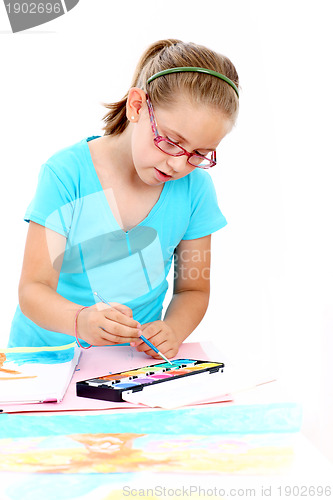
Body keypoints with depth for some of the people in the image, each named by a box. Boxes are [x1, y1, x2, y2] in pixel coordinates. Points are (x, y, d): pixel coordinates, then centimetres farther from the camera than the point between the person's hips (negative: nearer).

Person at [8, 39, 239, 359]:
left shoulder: (195, 187, -5)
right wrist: (80, 320, -36)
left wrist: (172, 331, -18)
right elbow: (34, 289, -14)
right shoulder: (67, 173, -13)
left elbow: (193, 289, 4)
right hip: (47, 352, -2)